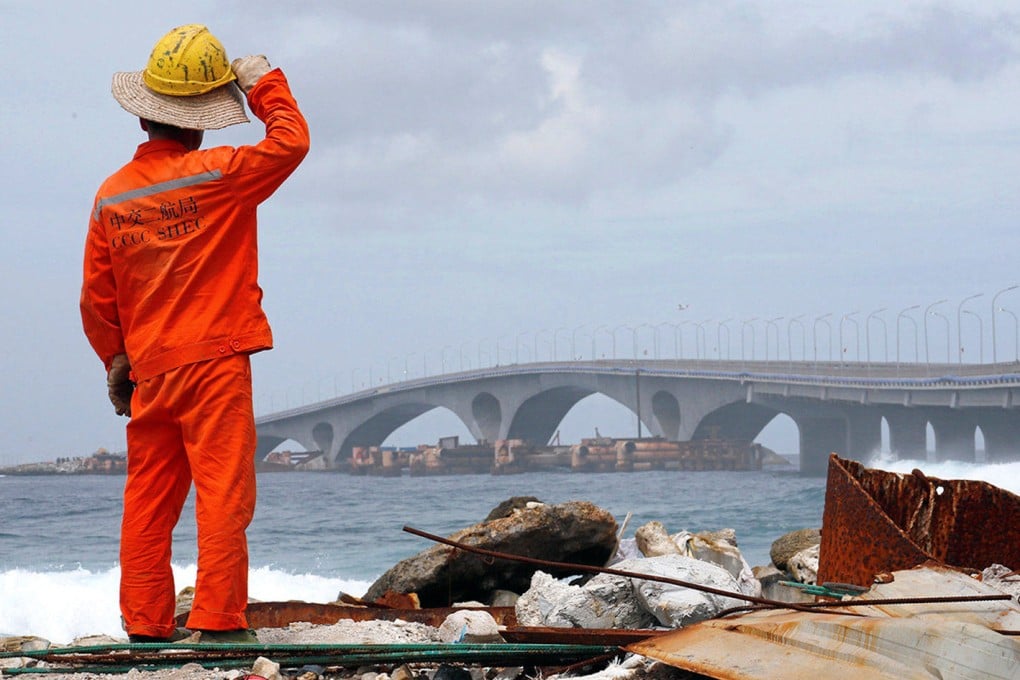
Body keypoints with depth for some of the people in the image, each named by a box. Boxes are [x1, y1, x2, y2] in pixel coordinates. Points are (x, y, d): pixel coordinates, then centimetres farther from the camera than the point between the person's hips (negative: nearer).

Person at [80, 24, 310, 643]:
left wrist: (115, 360, 21)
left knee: (148, 500, 10)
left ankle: (146, 622, 12)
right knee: (223, 493, -4)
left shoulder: (112, 196, 6)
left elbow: (97, 296, 10)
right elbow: (291, 141, -6)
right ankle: (218, 620, -7)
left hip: (148, 373, 5)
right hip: (215, 364, -5)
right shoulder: (216, 175, -11)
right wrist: (265, 85, 8)